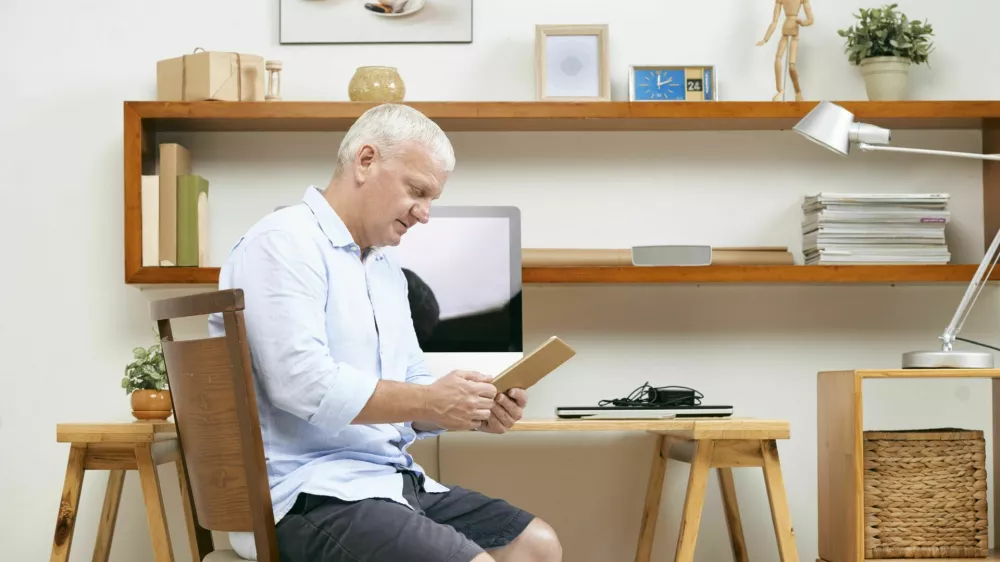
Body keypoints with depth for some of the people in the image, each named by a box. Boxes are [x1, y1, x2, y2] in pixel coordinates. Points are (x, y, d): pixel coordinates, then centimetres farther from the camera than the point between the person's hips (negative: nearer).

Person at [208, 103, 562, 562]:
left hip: (392, 480, 10)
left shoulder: (387, 270, 19)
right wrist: (430, 402, -16)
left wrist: (470, 410, -3)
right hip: (307, 494, -9)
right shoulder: (285, 242, -11)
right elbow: (304, 385, -23)